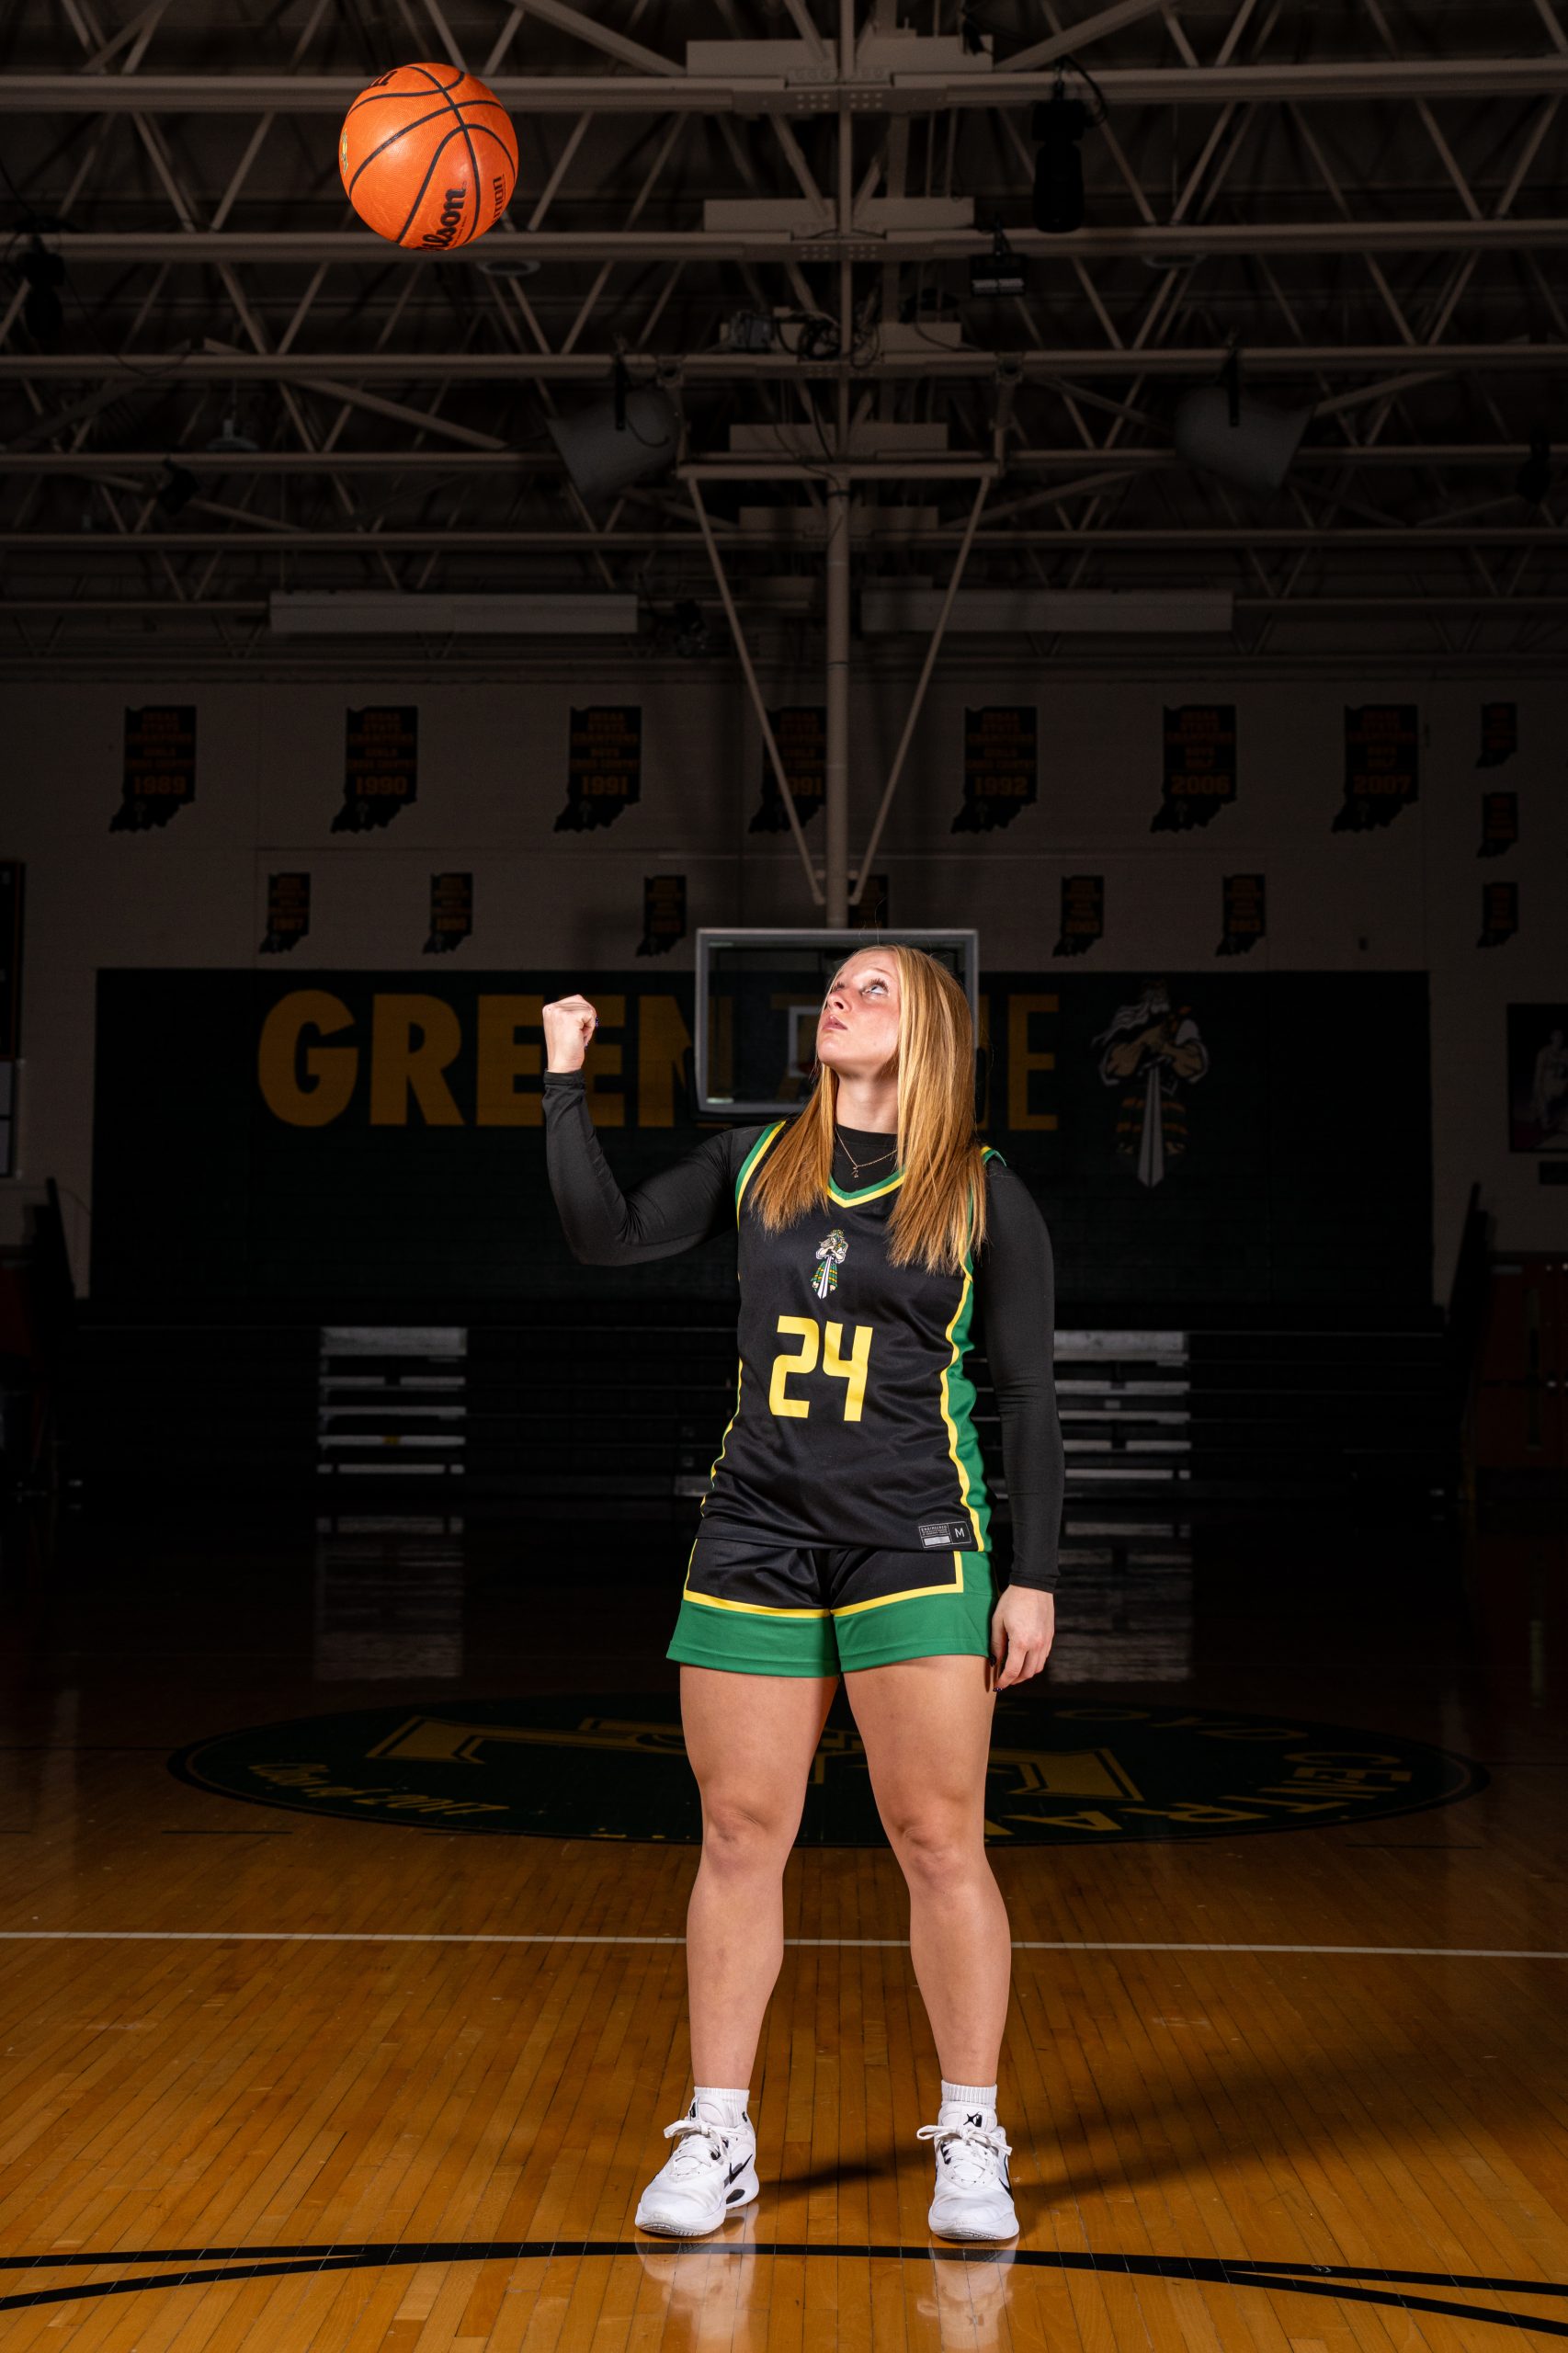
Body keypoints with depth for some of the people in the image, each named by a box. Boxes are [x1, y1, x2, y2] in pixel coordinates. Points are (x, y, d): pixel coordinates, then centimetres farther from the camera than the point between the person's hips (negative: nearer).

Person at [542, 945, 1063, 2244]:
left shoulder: (985, 1195, 0)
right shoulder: (754, 1162, 10)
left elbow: (1027, 1396, 0)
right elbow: (608, 1234, 2)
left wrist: (1034, 1576, -5)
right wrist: (566, 1082, -4)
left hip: (916, 1545, -3)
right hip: (755, 1537, 3)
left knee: (938, 1841, -1)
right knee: (739, 1835, 5)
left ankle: (971, 2141, 14)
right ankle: (717, 2137, 17)